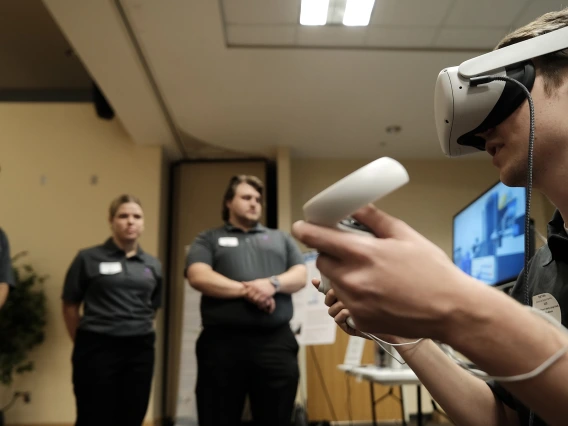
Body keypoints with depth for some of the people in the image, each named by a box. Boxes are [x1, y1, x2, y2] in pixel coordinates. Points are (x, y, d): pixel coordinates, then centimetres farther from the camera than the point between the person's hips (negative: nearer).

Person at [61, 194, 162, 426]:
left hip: (140, 351, 4)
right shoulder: (88, 258, -3)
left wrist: (137, 332, 11)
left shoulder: (153, 265, 8)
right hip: (97, 349, -4)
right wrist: (85, 342, 5)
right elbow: (70, 306, 1)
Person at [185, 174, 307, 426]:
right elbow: (198, 276, -5)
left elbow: (300, 275, 9)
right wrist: (246, 290, -13)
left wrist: (273, 283, -13)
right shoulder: (208, 239, 13)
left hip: (276, 341, 2)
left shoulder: (281, 238, 21)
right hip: (222, 341, -2)